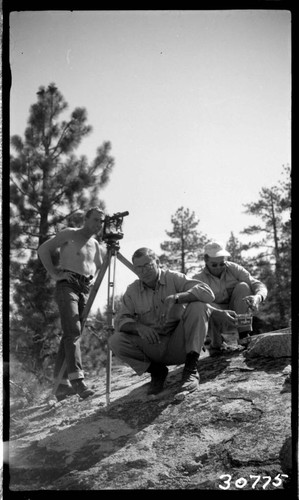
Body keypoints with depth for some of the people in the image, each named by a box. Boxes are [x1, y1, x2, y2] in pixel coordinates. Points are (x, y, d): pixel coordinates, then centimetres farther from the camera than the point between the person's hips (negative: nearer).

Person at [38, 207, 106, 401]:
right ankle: (77, 378, -32)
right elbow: (43, 250, -1)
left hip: (85, 291, 6)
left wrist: (93, 281, 14)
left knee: (73, 334, 4)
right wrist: (54, 273, -9)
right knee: (73, 331, -21)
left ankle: (63, 383, 7)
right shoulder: (69, 234, 2)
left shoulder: (98, 248, 20)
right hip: (67, 285, -6)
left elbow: (99, 267, 34)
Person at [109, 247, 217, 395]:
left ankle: (191, 370, -22)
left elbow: (207, 293, -19)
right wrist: (138, 326, -27)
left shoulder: (174, 278, -5)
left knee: (198, 307, -26)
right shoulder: (132, 291, 2)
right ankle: (156, 370, 1)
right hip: (153, 346, 2)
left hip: (179, 345, -2)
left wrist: (177, 297, -34)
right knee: (115, 341, -21)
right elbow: (121, 321, -5)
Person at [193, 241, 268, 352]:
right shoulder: (198, 279, -13)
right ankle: (216, 343, -8)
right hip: (216, 320, -2)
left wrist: (258, 297, -39)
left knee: (243, 286, -19)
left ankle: (244, 335, -19)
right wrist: (221, 313, -50)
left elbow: (259, 285, -13)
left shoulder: (234, 269, -6)